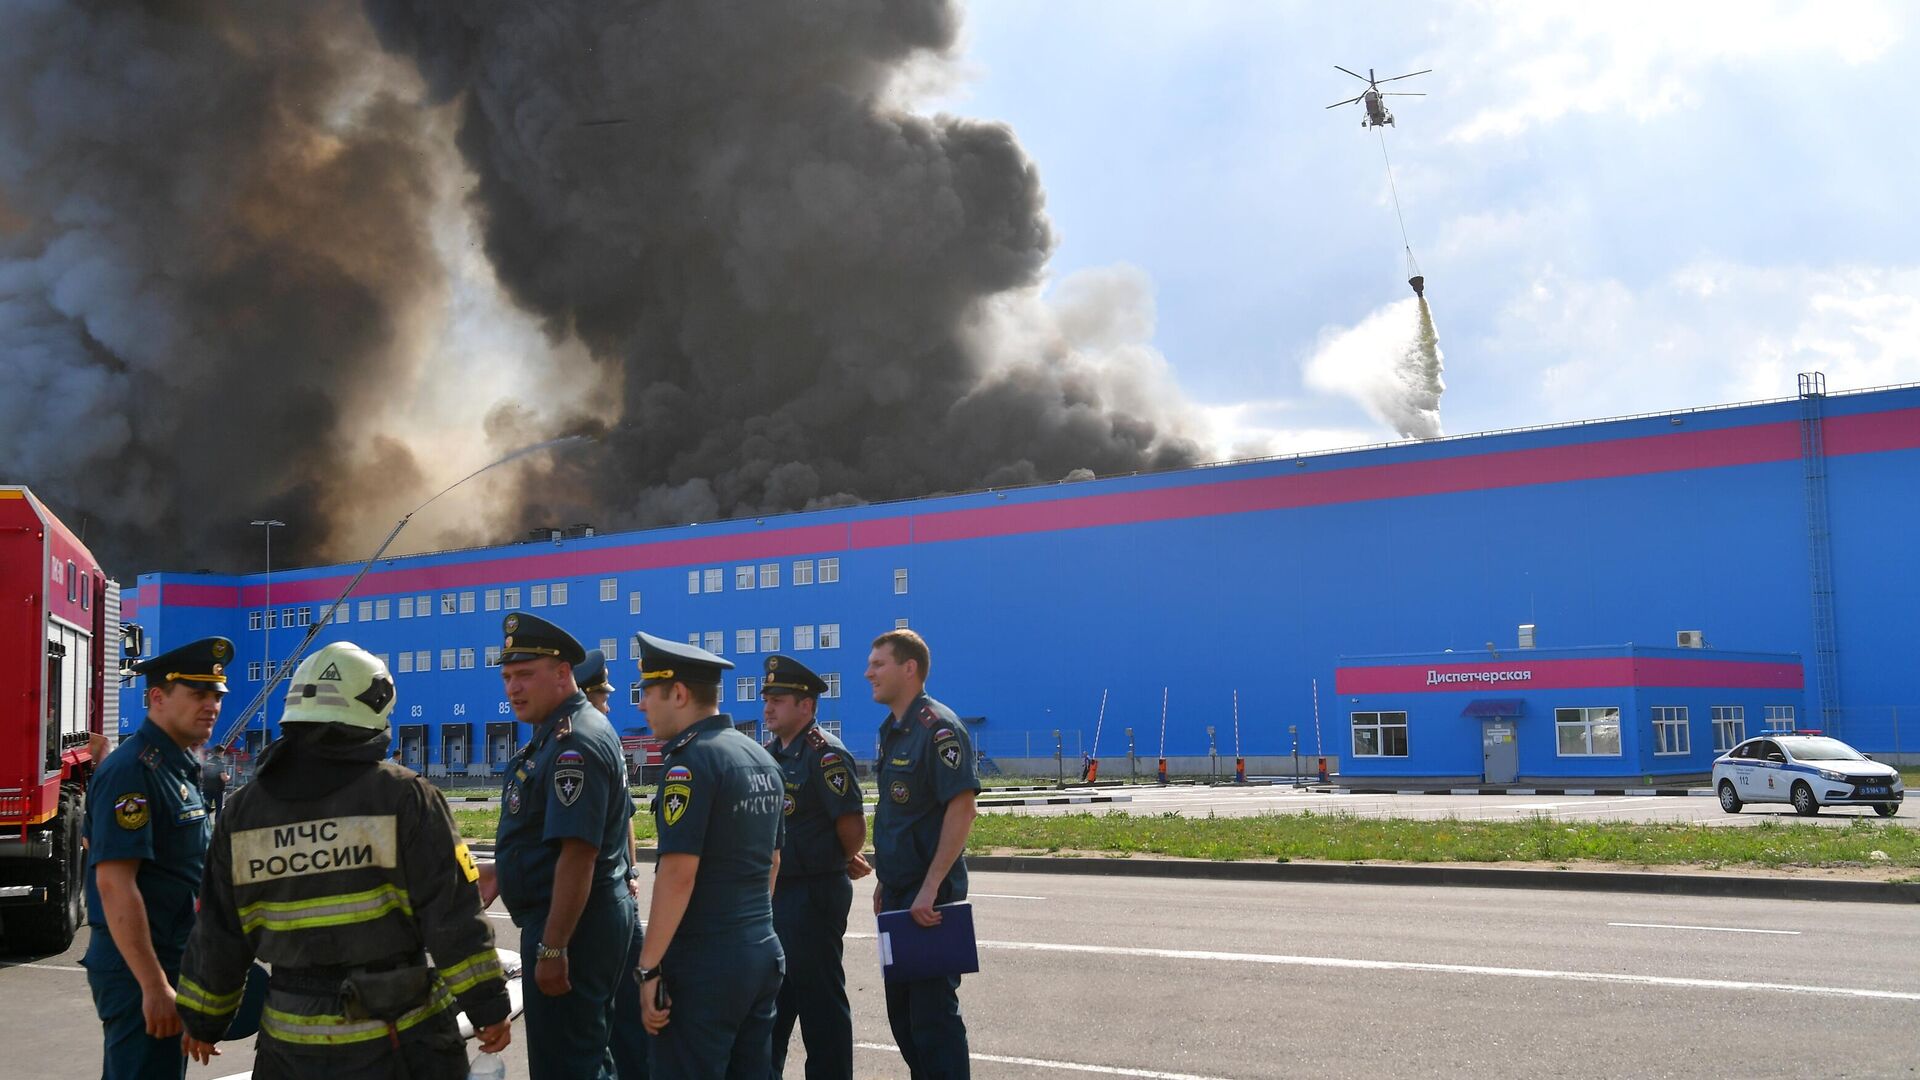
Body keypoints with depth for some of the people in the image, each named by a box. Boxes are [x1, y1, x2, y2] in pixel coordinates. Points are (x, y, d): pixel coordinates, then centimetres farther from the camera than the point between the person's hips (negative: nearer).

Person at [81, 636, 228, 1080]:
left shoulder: (180, 769, 12)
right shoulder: (132, 770, -17)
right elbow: (113, 883, -24)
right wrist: (153, 986, -26)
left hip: (171, 960, 10)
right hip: (140, 969, -10)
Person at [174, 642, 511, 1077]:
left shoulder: (242, 811, 3)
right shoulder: (404, 795, -10)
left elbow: (217, 933, 10)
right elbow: (452, 914, -11)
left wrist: (203, 1019, 22)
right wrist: (488, 1005, -5)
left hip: (290, 1042, 4)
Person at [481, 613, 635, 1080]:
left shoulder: (573, 744, -20)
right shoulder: (575, 731, 13)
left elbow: (578, 853, -27)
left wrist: (552, 949, -26)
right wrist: (504, 872, 21)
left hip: (572, 924, -11)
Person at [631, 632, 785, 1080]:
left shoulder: (690, 759, -14)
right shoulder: (762, 758, 12)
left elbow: (678, 873, -20)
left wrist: (648, 967, -17)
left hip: (704, 963, -8)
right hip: (764, 953, 9)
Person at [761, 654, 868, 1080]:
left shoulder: (825, 754, -16)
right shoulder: (772, 754, 12)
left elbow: (851, 824, -20)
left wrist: (847, 864, -2)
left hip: (815, 895, -9)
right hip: (775, 892, 9)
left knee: (819, 997, 0)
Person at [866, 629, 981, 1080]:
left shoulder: (938, 728, -15)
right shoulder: (891, 731, 14)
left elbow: (963, 809, -22)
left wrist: (930, 889, -25)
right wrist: (886, 882, 17)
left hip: (929, 896, -9)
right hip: (898, 895, 10)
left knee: (933, 1011, -3)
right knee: (901, 1006, 16)